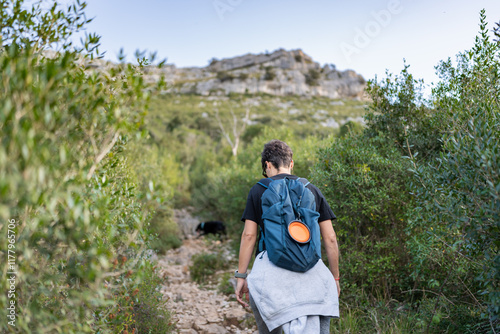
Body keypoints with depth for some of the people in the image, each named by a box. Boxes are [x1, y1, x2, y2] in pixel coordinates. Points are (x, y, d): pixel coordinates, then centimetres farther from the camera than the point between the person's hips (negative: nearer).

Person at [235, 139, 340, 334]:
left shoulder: (258, 190, 7)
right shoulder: (312, 190, 13)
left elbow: (249, 235, 2)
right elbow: (330, 238, 11)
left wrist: (241, 276, 7)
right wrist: (335, 277, 19)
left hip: (271, 271, -1)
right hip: (311, 272, 2)